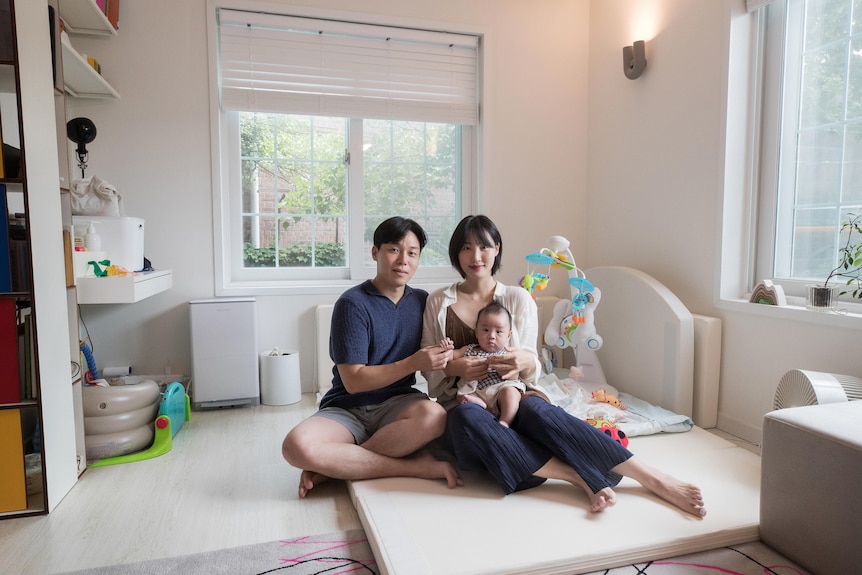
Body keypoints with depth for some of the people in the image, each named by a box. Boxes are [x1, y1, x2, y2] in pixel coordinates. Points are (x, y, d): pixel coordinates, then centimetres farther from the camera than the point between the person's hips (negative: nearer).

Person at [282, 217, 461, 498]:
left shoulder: (422, 300, 7)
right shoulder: (353, 303, -8)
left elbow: (429, 364, 15)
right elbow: (353, 381, -13)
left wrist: (444, 356, -8)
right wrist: (413, 363, -21)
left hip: (397, 404, 3)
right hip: (347, 410, -2)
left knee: (434, 414, -33)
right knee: (296, 446, -32)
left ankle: (332, 466, -15)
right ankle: (415, 466, -23)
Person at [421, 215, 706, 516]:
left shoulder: (518, 298, 6)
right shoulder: (438, 302, 6)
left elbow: (531, 370, 4)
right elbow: (429, 369, 6)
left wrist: (526, 362, -21)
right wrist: (453, 368, -17)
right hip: (464, 403, 0)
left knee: (536, 410, -36)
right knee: (466, 418, -38)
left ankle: (654, 478, -33)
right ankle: (582, 479, -33)